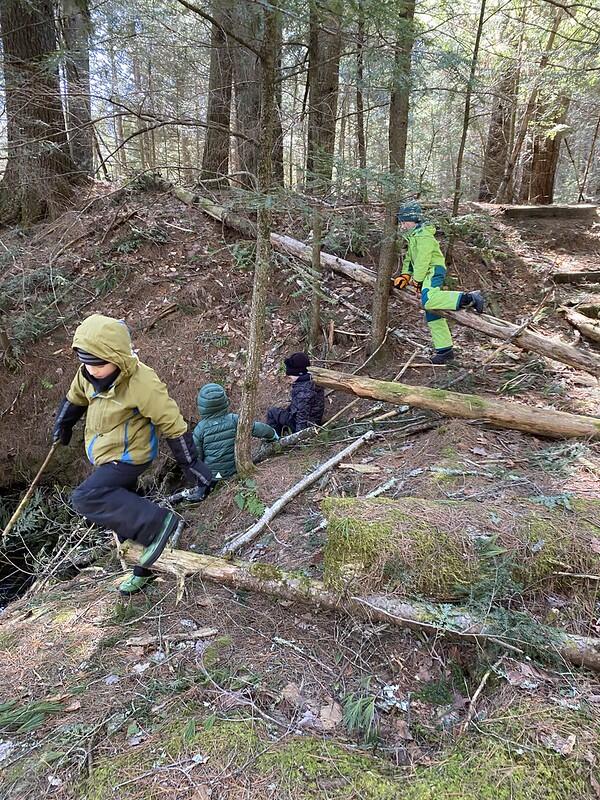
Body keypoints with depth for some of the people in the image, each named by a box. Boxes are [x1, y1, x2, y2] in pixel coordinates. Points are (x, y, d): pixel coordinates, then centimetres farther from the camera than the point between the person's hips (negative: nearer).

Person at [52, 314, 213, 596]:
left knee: (85, 498, -26)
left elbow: (173, 425, -24)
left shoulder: (143, 383, -30)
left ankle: (160, 523, -24)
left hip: (128, 458, -8)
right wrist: (62, 425, 28)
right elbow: (75, 398, 14)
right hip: (106, 457, 8)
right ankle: (144, 569, 38)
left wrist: (192, 465, -19)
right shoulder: (89, 373, -9)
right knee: (122, 512, 19)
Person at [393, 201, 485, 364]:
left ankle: (469, 299, -31)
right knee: (432, 315, 8)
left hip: (433, 271, -10)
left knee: (428, 300, -37)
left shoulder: (423, 236, -10)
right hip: (428, 275, 10)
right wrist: (405, 275, 8)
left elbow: (422, 260, -16)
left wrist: (417, 281, -13)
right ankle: (444, 350, 13)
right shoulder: (413, 236, 22)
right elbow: (409, 258, 22)